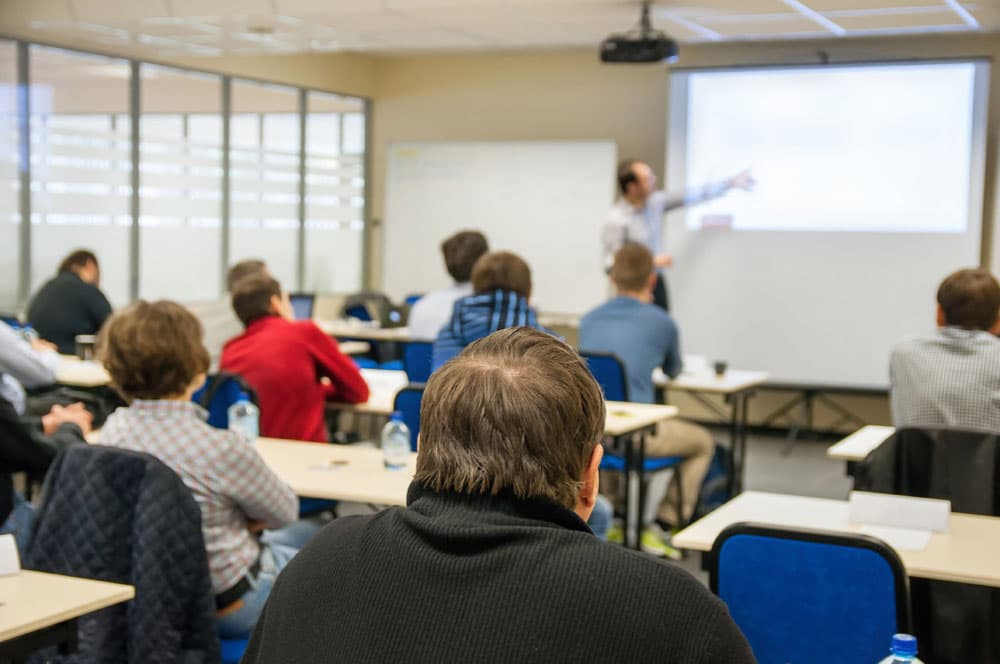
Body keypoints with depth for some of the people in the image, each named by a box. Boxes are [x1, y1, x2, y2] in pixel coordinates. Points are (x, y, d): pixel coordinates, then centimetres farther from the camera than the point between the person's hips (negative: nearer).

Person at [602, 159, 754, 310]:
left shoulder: (655, 201, 2)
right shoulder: (616, 220, -18)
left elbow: (691, 196, 11)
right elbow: (611, 264, -19)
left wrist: (730, 183, 15)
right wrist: (653, 262, -17)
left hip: (656, 282, 7)